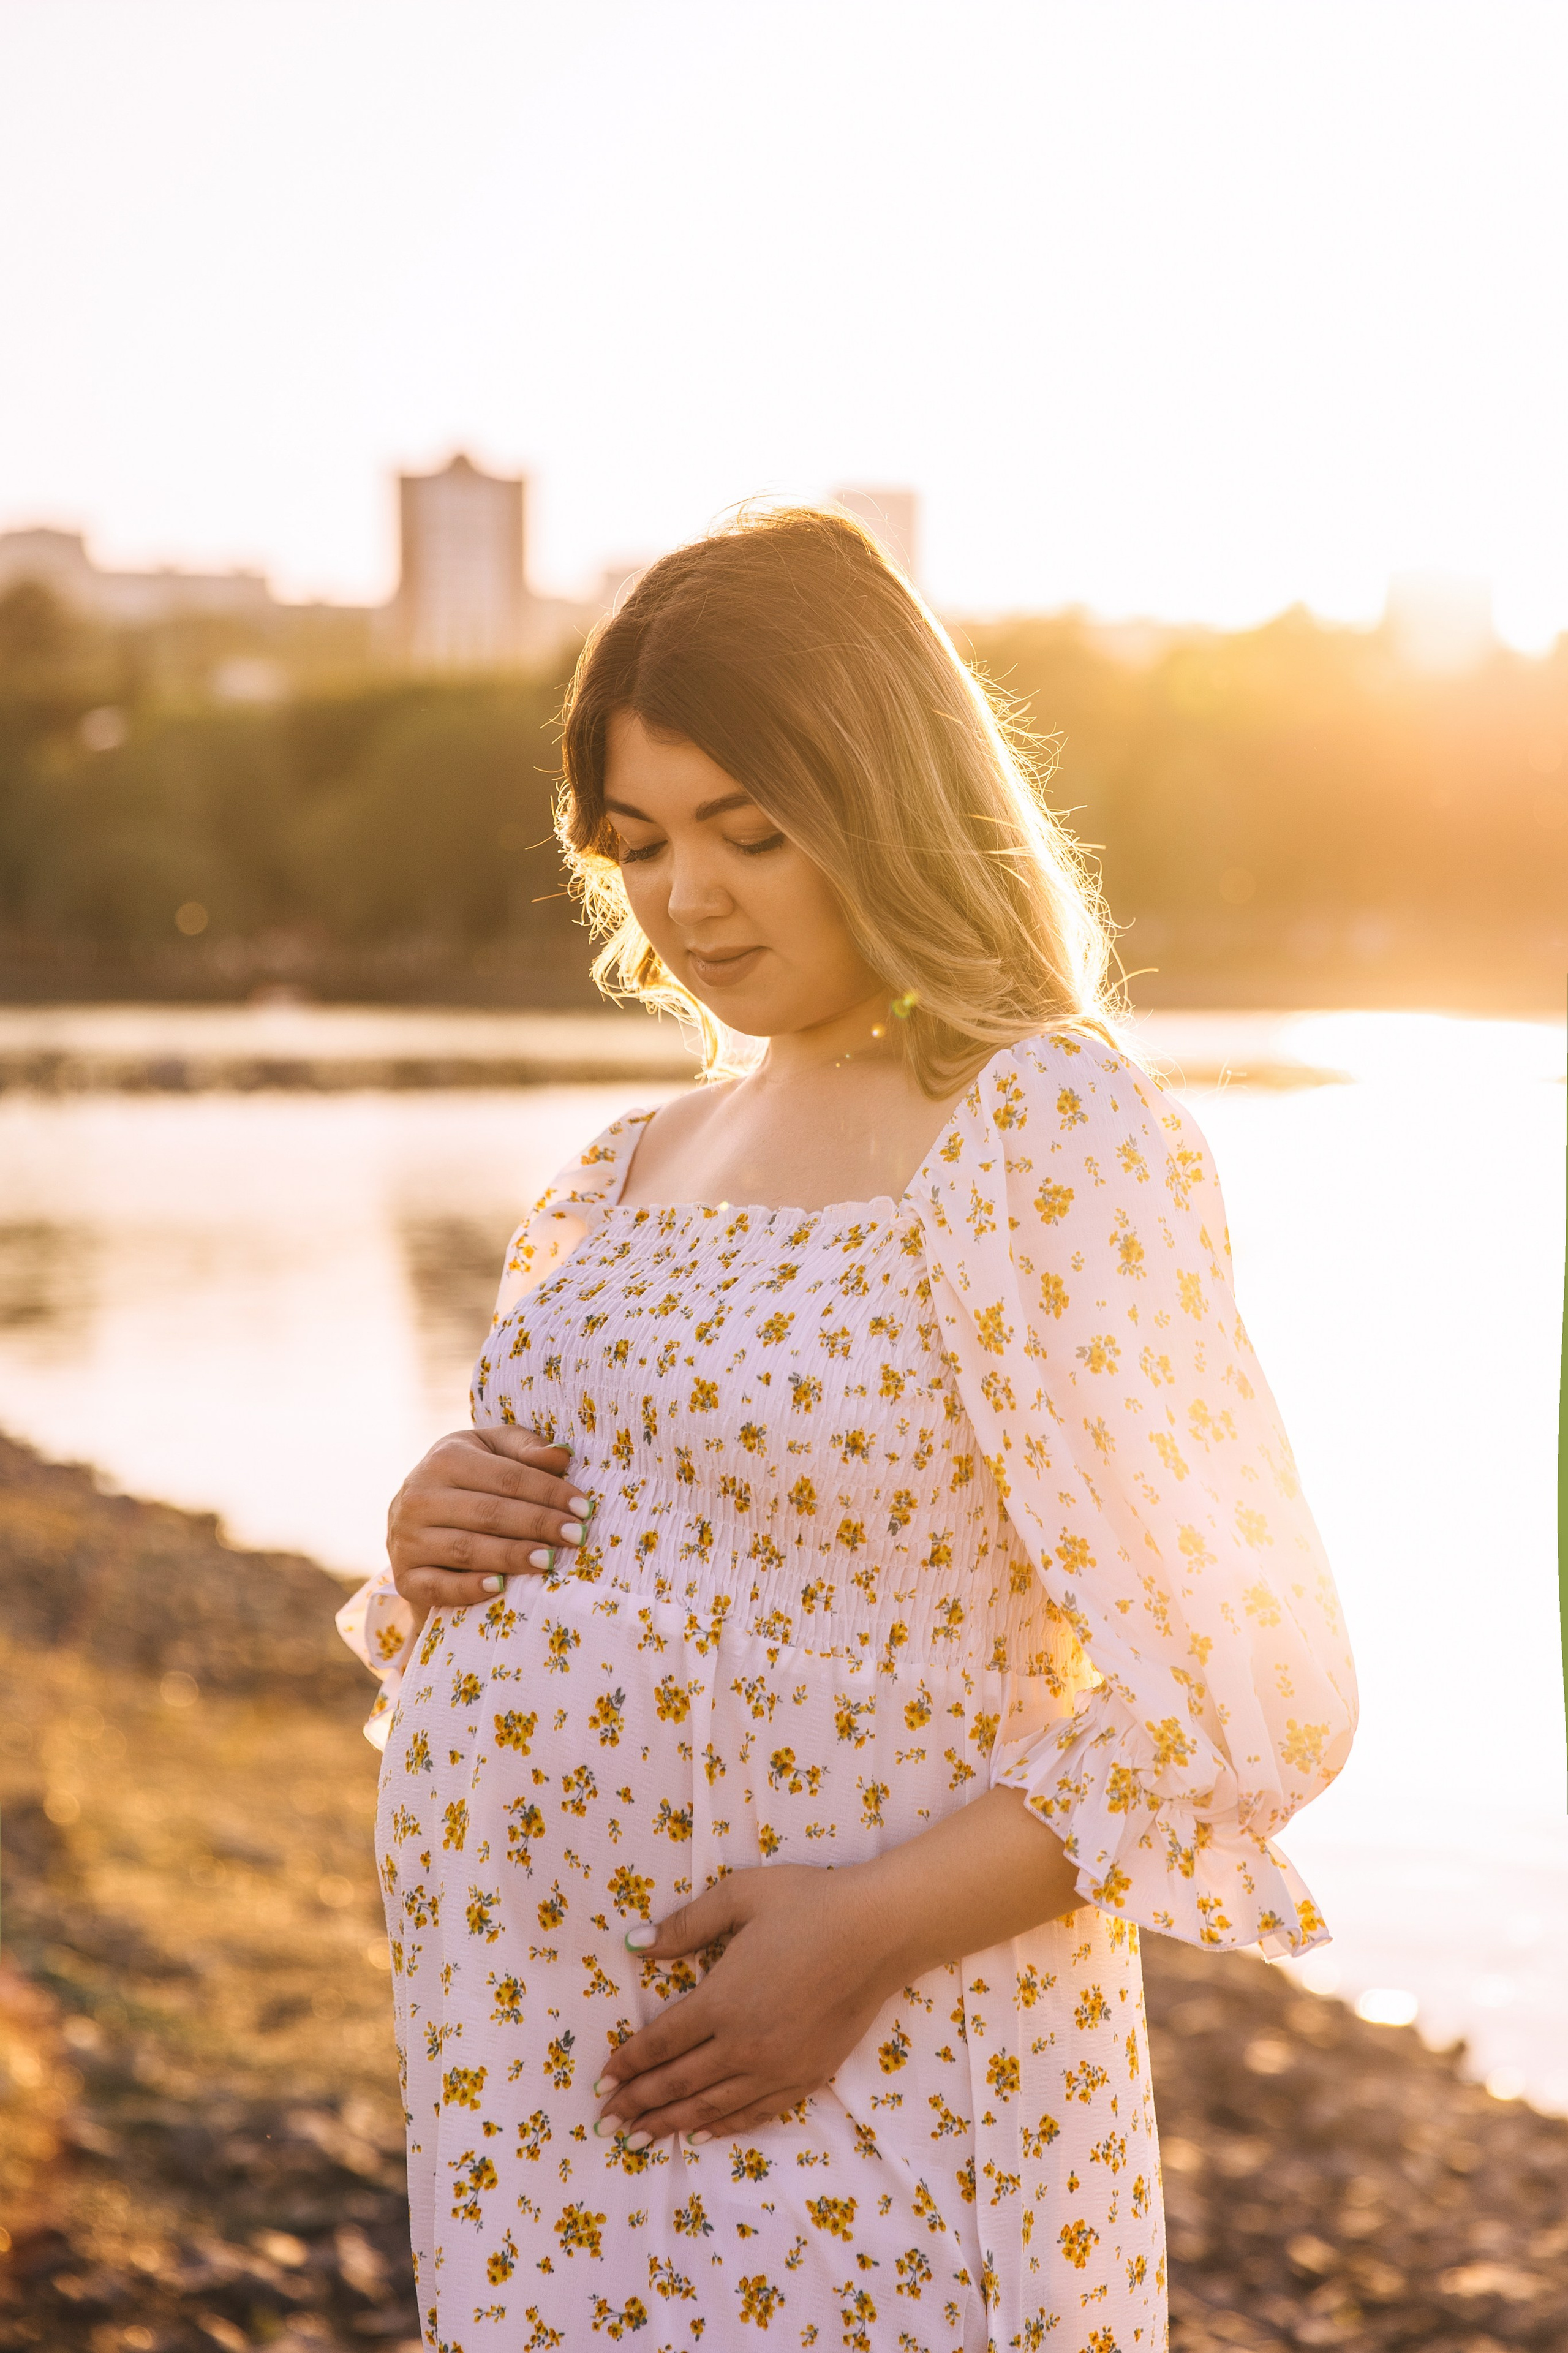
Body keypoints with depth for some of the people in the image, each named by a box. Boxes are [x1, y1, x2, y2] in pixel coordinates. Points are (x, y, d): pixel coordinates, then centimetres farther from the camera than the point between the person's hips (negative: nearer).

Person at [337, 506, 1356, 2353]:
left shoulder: (1046, 1130, -12)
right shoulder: (628, 1175, 9)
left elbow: (1253, 1701, -15)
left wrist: (870, 1929, -20)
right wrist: (433, 1554, -2)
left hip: (874, 2097, -6)